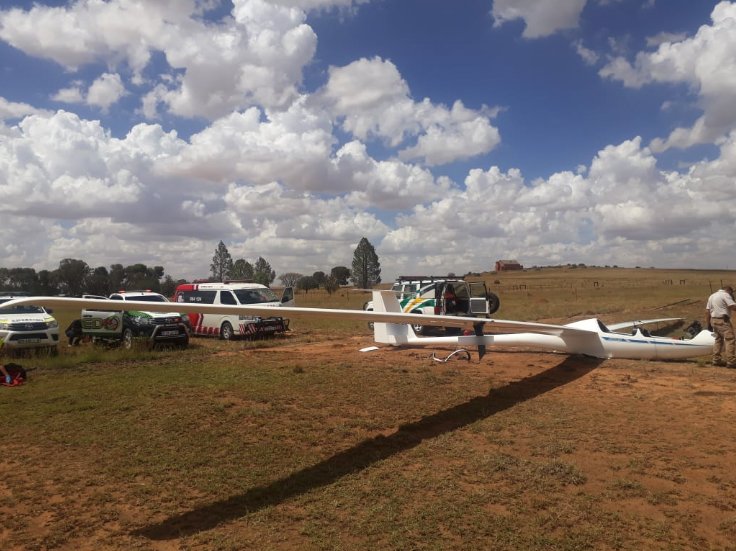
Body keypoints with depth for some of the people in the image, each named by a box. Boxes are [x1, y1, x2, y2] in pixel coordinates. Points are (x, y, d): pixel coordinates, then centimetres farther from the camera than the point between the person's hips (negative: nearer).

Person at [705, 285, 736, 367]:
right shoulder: (725, 295, -7)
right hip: (723, 320, -9)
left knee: (718, 339, 15)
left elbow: (707, 311, 16)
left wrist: (708, 324, 17)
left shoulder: (712, 296, 18)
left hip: (713, 320, 9)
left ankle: (716, 360, 15)